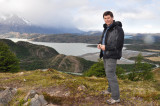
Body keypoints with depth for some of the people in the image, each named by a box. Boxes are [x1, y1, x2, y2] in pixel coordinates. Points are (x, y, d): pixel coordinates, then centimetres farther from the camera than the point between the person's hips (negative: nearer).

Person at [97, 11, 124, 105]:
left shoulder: (118, 29, -18)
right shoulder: (107, 28, 10)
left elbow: (119, 44, -22)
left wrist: (106, 47, -21)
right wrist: (100, 44, -4)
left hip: (112, 55, -9)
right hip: (106, 54, 9)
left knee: (110, 74, -7)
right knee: (109, 72, 20)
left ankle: (116, 97, 3)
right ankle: (111, 89, 38)